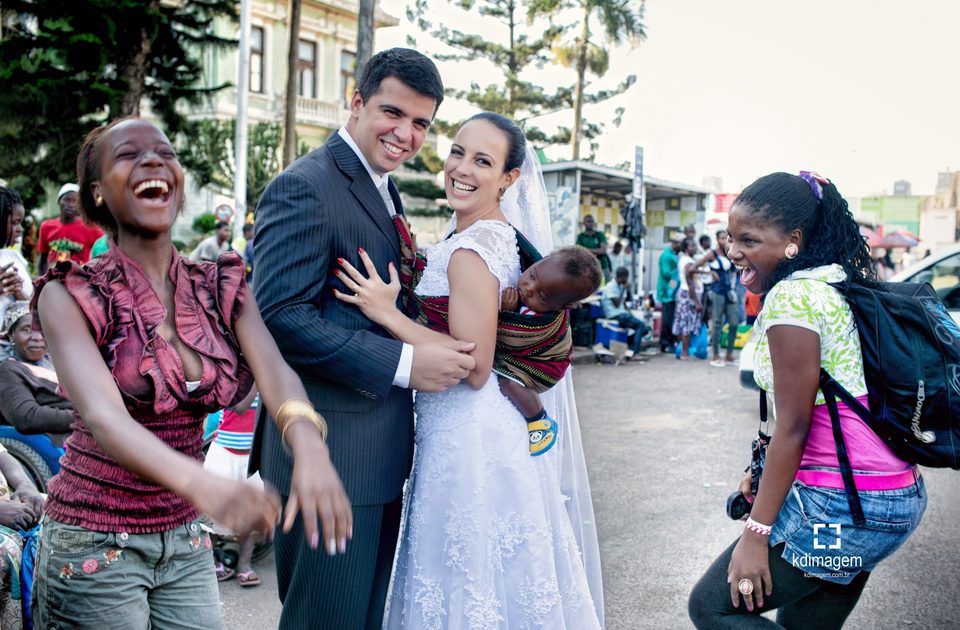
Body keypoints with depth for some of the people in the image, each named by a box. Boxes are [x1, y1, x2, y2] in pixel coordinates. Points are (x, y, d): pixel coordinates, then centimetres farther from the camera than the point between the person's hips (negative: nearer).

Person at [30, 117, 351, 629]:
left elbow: (274, 370, -17)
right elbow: (103, 414, -26)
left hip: (186, 544, 3)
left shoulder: (221, 287, 0)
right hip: (94, 545, -3)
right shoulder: (70, 295, -10)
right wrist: (203, 485, -45)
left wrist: (308, 447, -39)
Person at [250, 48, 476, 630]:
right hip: (329, 452, -9)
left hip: (383, 453, 9)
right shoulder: (305, 188, -15)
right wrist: (404, 363, -24)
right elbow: (281, 316, -24)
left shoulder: (385, 192, 15)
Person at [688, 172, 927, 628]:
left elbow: (793, 427, -17)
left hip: (843, 505, -10)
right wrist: (766, 476, 18)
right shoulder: (842, 281, 11)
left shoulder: (792, 295, -17)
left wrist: (756, 532, -13)